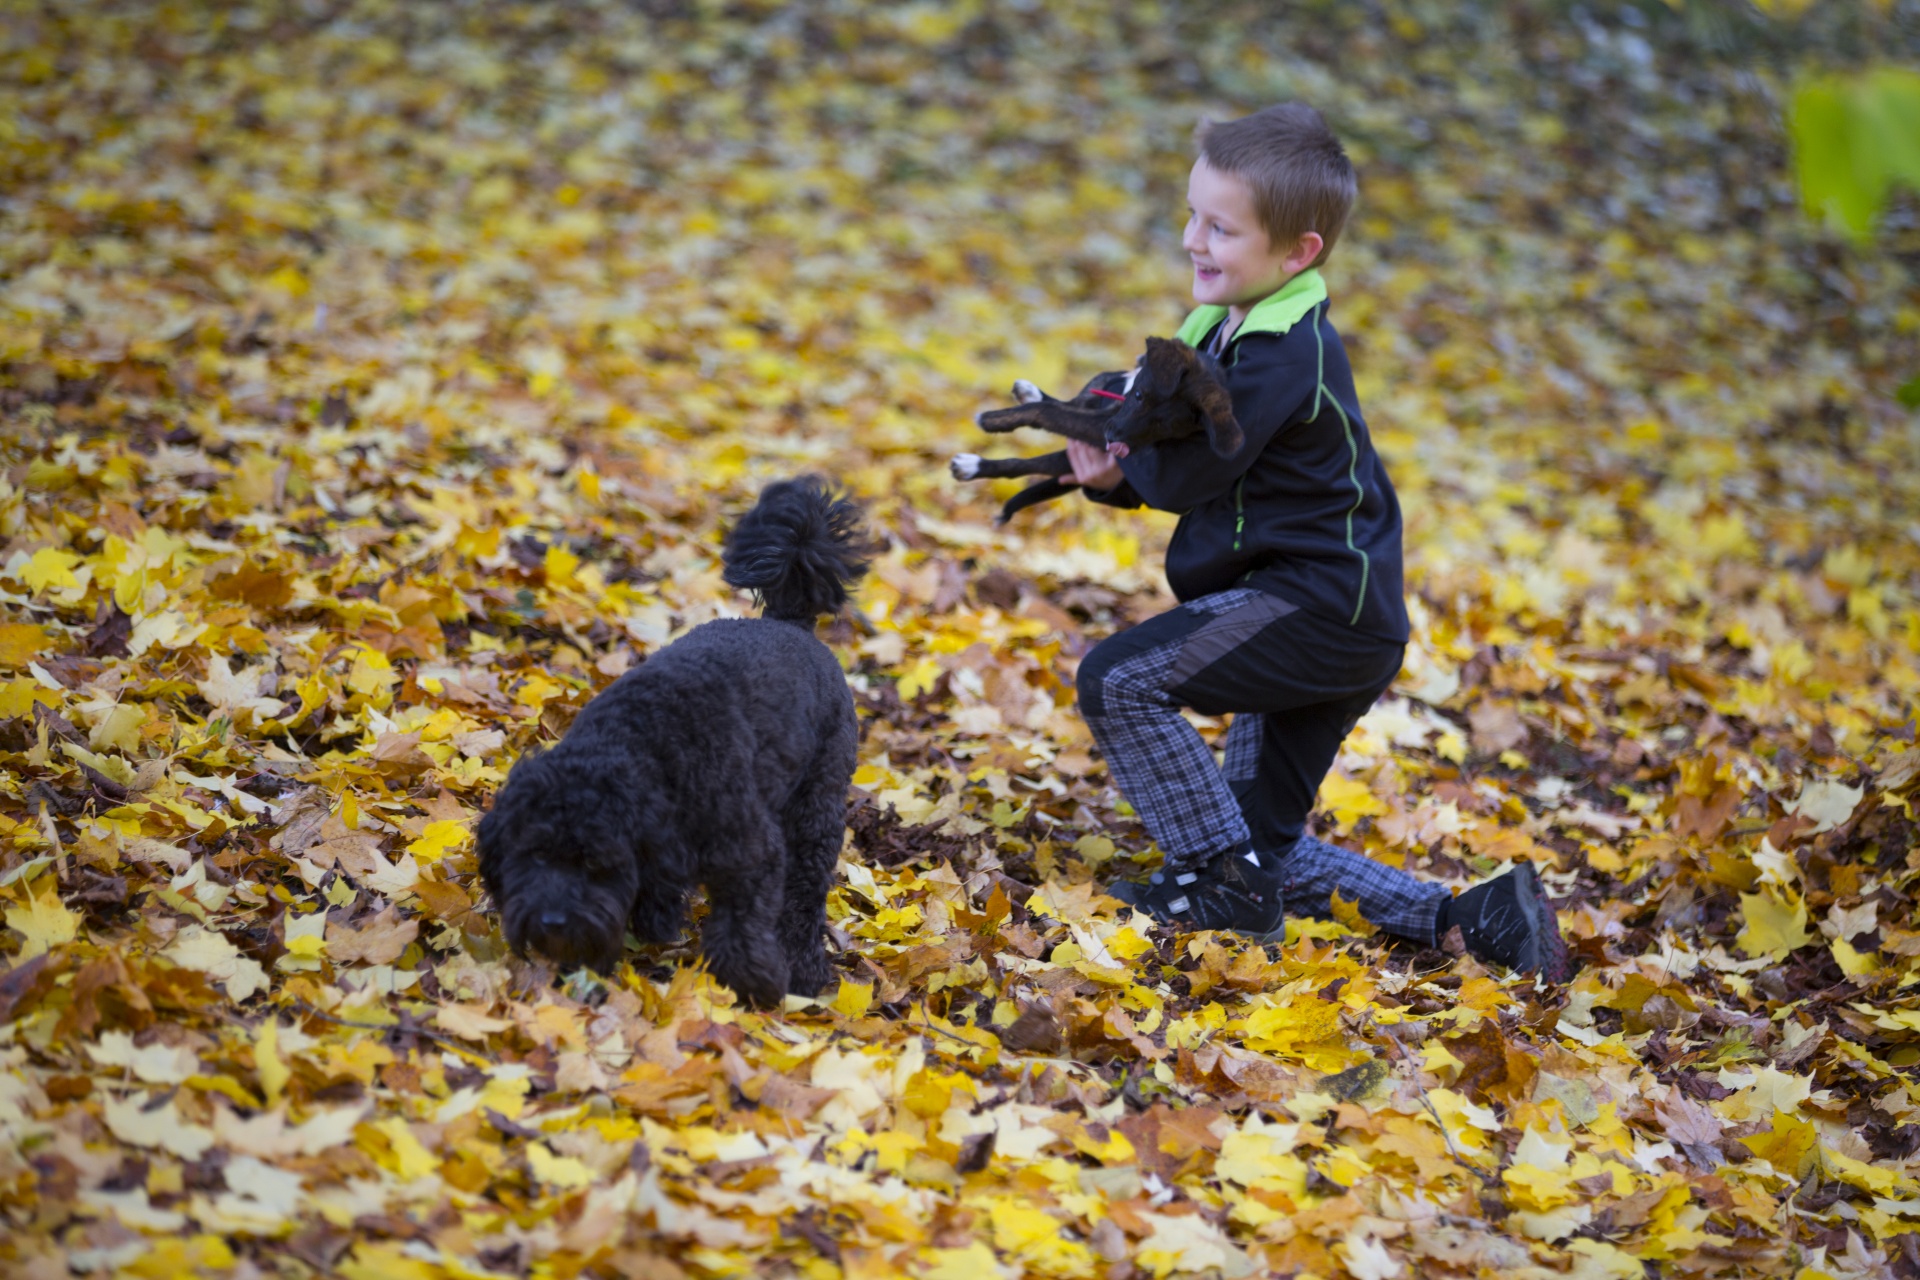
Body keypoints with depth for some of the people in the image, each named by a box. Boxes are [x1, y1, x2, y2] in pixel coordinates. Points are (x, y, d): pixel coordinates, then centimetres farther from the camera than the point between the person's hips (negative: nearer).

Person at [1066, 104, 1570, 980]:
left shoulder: (1283, 357, -20)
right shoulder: (1231, 326, 11)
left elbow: (1185, 477, -21)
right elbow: (1155, 468, 14)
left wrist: (1119, 445, 0)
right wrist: (1109, 473, -9)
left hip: (1323, 606, -10)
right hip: (1322, 613, 10)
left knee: (1118, 679, -19)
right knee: (1266, 851, 12)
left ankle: (1225, 883, -9)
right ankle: (1468, 918, 12)